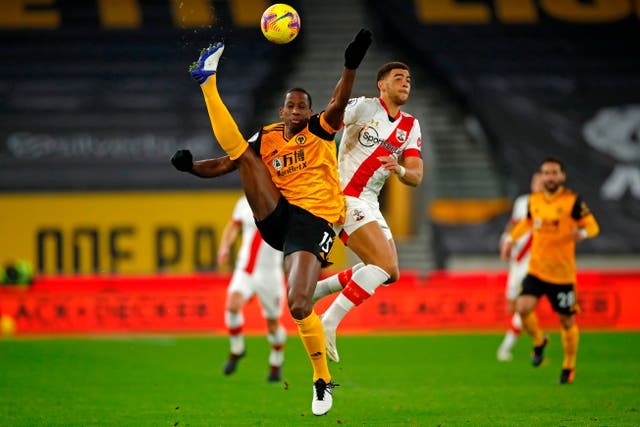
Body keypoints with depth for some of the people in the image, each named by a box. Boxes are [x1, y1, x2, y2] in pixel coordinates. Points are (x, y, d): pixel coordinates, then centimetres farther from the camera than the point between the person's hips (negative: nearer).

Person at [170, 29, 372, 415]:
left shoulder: (320, 131, 4)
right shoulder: (267, 138, 13)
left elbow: (339, 104, -16)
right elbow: (226, 164, 13)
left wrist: (350, 67, -33)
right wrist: (191, 166, -6)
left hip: (313, 222, -4)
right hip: (276, 216, 4)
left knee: (299, 305, -17)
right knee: (243, 152, -6)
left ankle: (323, 380, 0)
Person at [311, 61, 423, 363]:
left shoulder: (411, 126, 14)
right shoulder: (365, 107, -4)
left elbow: (416, 177, 5)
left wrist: (400, 170, -17)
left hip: (369, 203, 8)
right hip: (345, 198, -8)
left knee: (390, 274, 7)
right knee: (385, 263, -20)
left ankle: (318, 289, 17)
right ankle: (329, 323, -18)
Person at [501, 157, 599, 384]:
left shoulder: (573, 201, -8)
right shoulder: (534, 200, 5)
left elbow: (592, 226, -5)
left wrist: (582, 233, -27)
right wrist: (511, 239, 15)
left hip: (563, 273, -3)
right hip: (536, 269, 3)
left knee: (567, 322, 5)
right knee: (523, 308, -18)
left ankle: (569, 367, 27)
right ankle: (539, 342, 13)